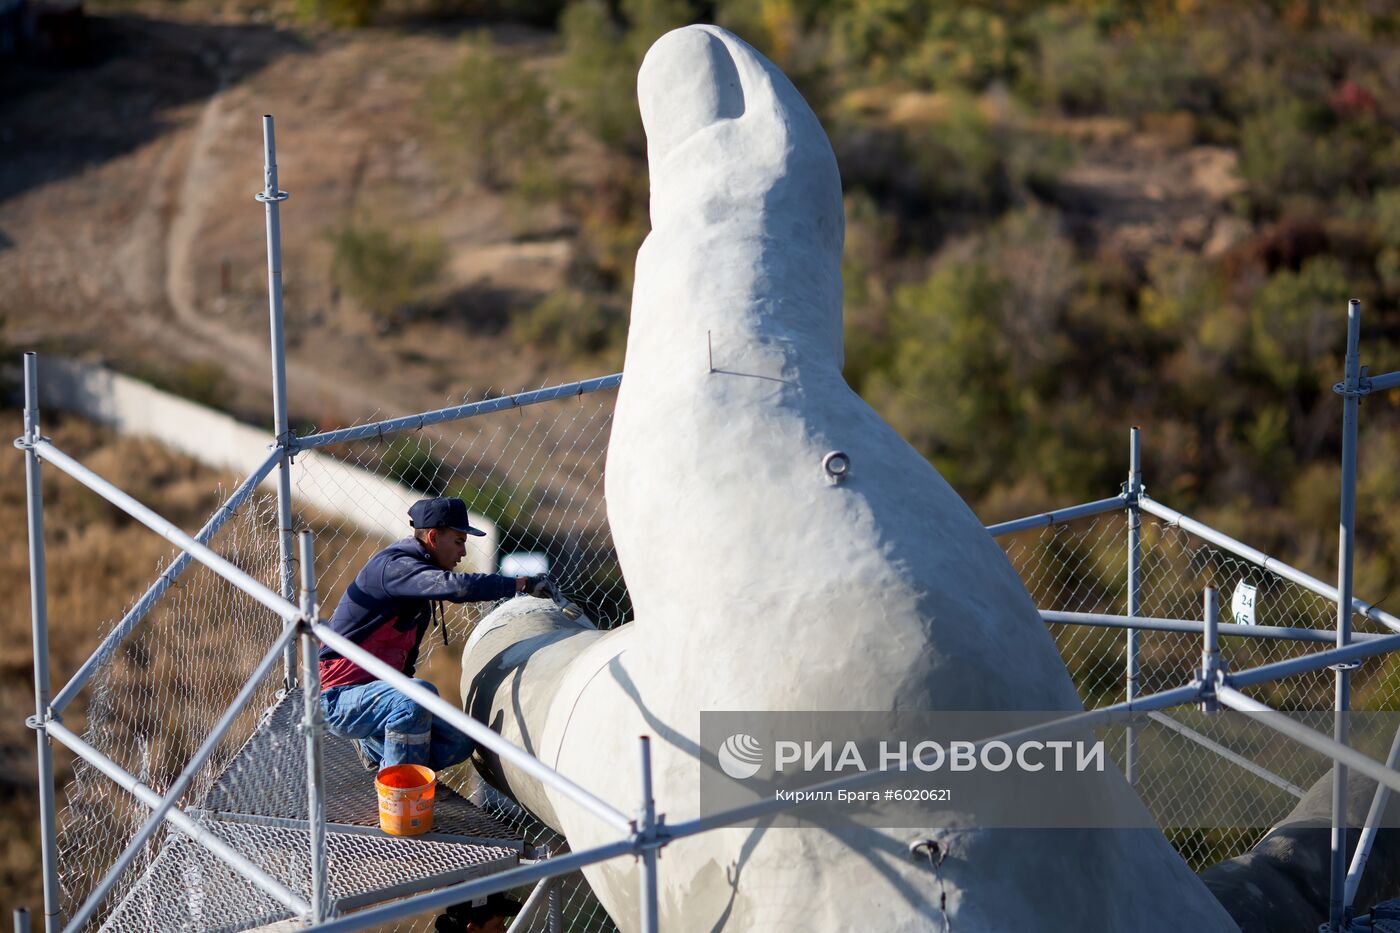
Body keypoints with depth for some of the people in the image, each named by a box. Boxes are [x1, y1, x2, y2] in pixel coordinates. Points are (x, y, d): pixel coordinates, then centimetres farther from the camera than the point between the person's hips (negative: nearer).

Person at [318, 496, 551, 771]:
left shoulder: (415, 568, 12)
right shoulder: (393, 566, -20)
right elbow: (457, 587, -37)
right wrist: (522, 584, -31)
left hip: (379, 690, 10)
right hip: (338, 697, -10)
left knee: (459, 742, -1)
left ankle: (374, 747, 18)